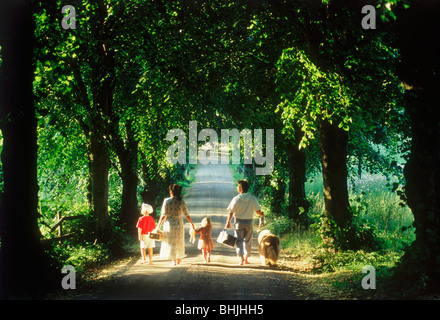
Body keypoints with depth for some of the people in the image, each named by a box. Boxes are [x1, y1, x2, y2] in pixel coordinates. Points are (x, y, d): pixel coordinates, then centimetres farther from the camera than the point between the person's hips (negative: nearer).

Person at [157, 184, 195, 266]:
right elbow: (186, 214, 0)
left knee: (170, 242, 8)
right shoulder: (181, 201, -6)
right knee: (178, 241, 20)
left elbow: (163, 215, -12)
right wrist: (191, 223, 16)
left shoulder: (166, 201, -12)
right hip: (179, 224, 2)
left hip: (169, 223, -2)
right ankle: (178, 258, 29)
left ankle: (173, 260, 6)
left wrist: (158, 226, -5)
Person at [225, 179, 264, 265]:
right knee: (247, 241, 15)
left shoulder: (236, 199, -10)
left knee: (239, 241, 4)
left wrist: (228, 222, 6)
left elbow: (231, 212, -7)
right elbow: (258, 211, 0)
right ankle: (246, 259, 20)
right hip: (249, 222, 2)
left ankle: (241, 259, -10)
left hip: (239, 222, -2)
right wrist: (261, 214, 24)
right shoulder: (253, 198, -4)